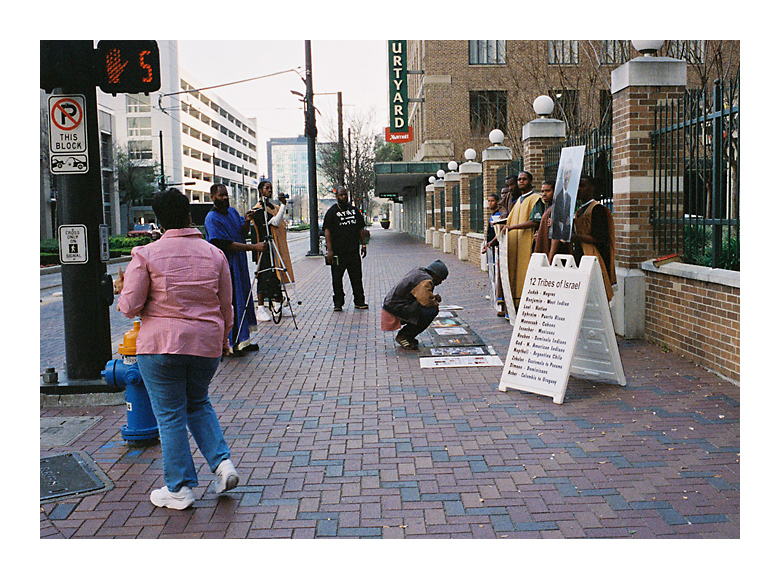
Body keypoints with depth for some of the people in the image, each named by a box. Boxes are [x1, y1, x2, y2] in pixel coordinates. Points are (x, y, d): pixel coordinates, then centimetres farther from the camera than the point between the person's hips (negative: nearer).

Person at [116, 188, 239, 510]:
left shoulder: (146, 255, -8)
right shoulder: (214, 254, 2)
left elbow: (130, 307, -8)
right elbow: (226, 307, 8)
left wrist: (121, 292, 14)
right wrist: (223, 339, 23)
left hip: (161, 344, -3)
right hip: (207, 343, 4)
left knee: (170, 415, 7)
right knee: (198, 403, 24)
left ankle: (179, 489, 14)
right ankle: (222, 462, 12)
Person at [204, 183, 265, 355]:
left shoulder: (232, 212, 11)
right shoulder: (212, 218, -14)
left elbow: (243, 233, 15)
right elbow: (226, 244, -20)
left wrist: (246, 222, -6)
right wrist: (253, 247, -22)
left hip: (239, 263, 8)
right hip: (225, 266, -8)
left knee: (242, 300, 12)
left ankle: (241, 341, 21)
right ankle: (229, 345, 0)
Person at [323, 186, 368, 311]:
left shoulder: (354, 210, 14)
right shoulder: (332, 212, 0)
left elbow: (361, 229, 19)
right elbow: (327, 231, -6)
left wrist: (363, 245, 12)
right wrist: (329, 250, -14)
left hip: (353, 250, 4)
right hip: (338, 252, -3)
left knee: (357, 277, 6)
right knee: (337, 279, 2)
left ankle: (359, 302, 14)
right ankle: (338, 303, 10)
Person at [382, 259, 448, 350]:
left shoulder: (419, 271, 16)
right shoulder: (425, 280, -16)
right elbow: (425, 300, -29)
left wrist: (434, 296, 11)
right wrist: (435, 303, -8)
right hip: (397, 308, -11)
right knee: (431, 310, -23)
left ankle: (406, 334, 14)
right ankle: (404, 336, -9)